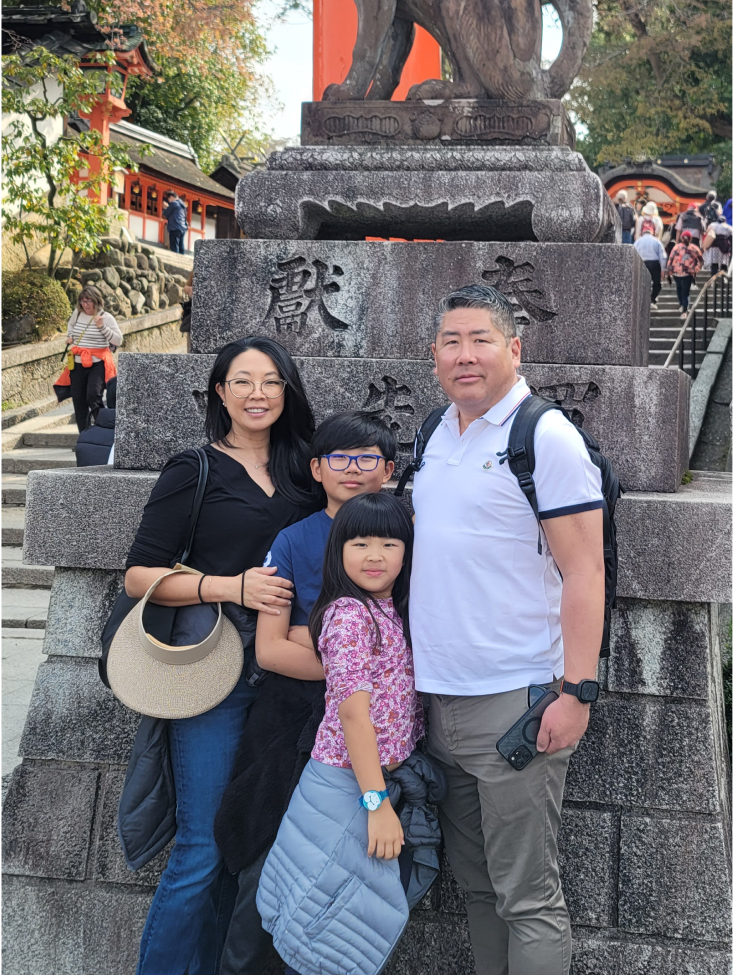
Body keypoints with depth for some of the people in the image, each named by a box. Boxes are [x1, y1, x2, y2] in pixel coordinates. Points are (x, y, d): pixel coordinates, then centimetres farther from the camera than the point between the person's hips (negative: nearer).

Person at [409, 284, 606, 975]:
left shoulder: (545, 436, -10)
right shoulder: (436, 434, 12)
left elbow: (583, 571, -13)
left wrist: (575, 691, -19)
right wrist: (409, 657, 16)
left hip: (513, 702, -7)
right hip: (439, 697, 7)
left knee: (526, 897, -1)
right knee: (474, 883, 17)